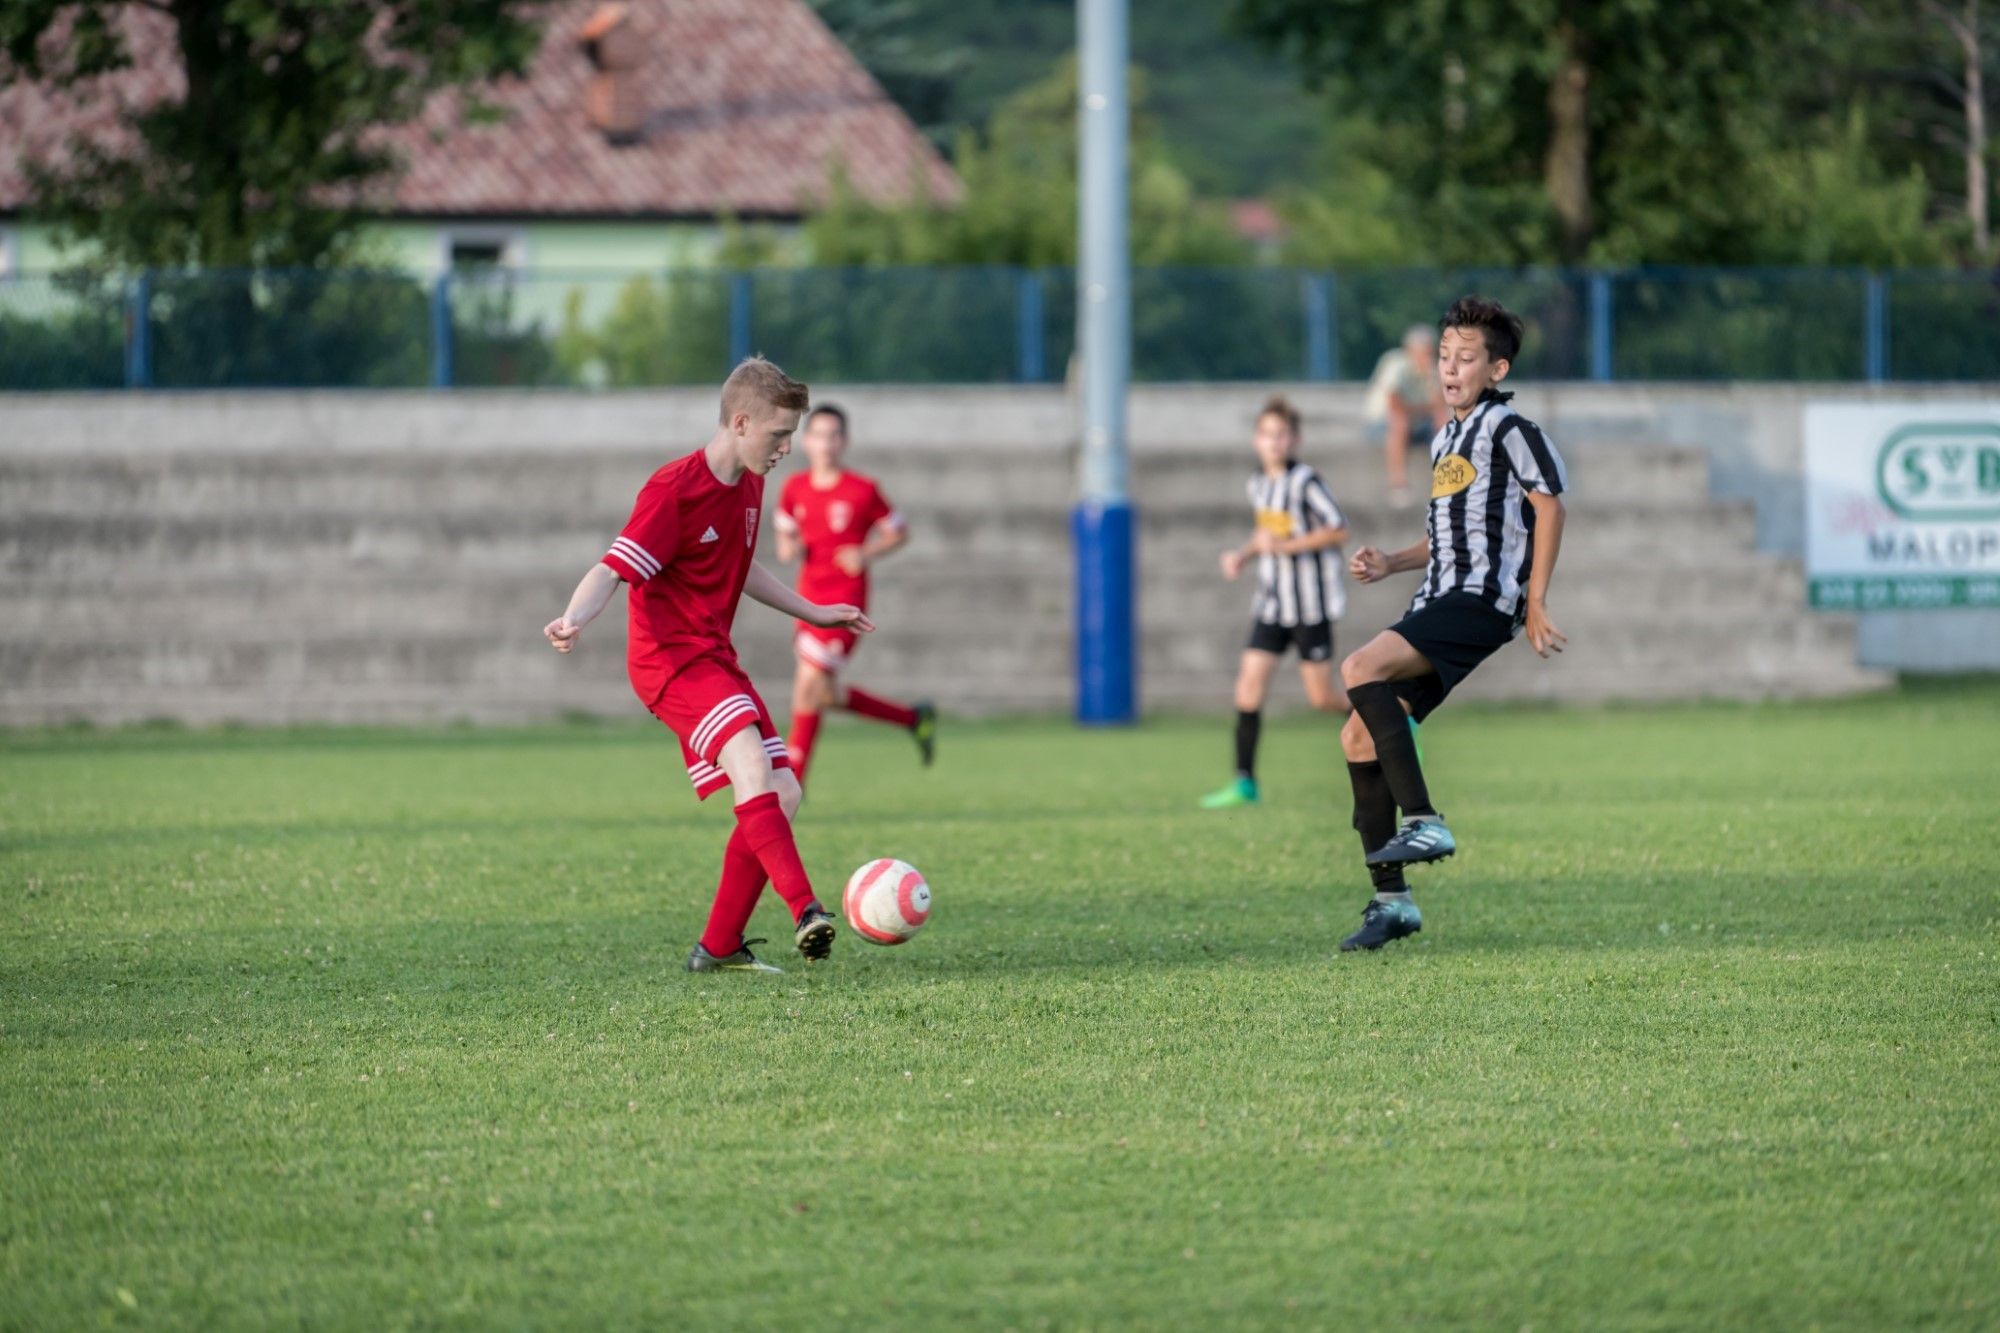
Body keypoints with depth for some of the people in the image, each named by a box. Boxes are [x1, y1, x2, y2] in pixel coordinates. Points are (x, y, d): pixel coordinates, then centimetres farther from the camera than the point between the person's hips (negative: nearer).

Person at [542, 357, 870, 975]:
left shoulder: (748, 485, 11)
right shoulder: (674, 490, -16)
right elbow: (614, 568, -23)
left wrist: (813, 613, 36)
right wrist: (574, 619, -42)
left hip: (715, 657, 10)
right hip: (669, 658, -10)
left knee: (782, 794, 4)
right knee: (750, 759, -31)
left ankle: (719, 947, 10)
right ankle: (806, 912, -42)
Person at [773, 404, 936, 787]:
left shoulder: (863, 491, -6)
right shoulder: (795, 490, 6)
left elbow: (898, 532, 3)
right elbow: (785, 539, 18)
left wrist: (866, 554, -13)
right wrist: (788, 549, -5)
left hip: (845, 602, -6)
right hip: (809, 598, 6)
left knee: (809, 686, -14)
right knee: (827, 694, 7)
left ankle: (793, 778, -7)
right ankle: (914, 718, 26)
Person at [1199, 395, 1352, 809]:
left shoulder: (1305, 481, -14)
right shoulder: (1258, 483, 9)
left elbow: (1339, 530, -15)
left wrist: (1285, 545, -20)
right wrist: (1243, 554, 5)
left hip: (1310, 601, -6)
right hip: (1271, 601, 6)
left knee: (1321, 697, -2)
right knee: (1249, 685, -5)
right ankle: (1244, 783, -2)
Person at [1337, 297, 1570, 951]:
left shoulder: (1506, 426, -4)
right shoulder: (1445, 440, 22)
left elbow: (1549, 503, -9)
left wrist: (1534, 603, -13)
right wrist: (1390, 563, 13)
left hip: (1482, 602, -9)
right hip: (1438, 603, 9)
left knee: (1361, 669, -28)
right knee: (1359, 736, 3)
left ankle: (1424, 823, -27)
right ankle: (1391, 899, 6)